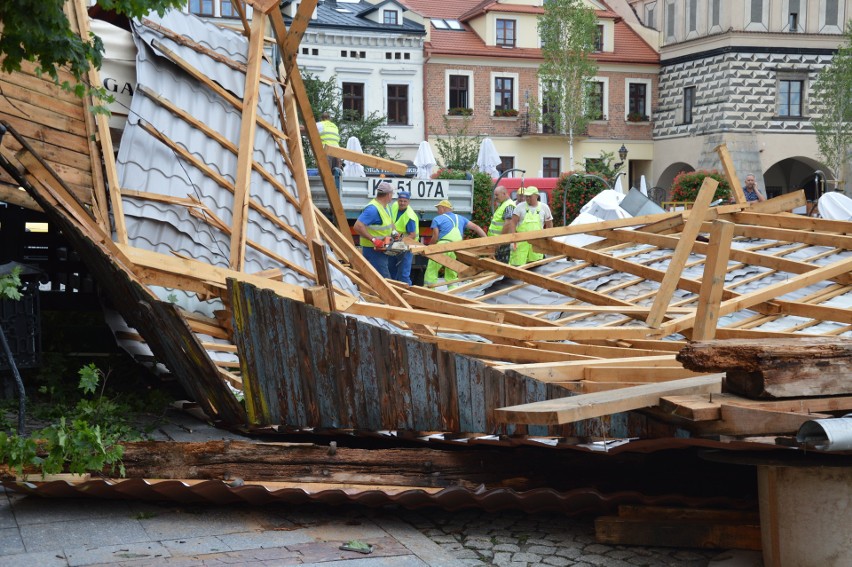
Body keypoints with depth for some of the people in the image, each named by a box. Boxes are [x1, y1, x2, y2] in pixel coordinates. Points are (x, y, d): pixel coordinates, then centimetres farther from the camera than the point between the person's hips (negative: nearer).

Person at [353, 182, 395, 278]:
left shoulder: (386, 206, 10)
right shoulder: (373, 209, -22)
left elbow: (390, 221, 29)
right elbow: (358, 226, -30)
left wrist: (393, 231, 8)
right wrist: (373, 239, -31)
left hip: (381, 249, 10)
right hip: (373, 250, -10)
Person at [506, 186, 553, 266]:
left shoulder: (544, 207, 7)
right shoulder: (520, 207, 1)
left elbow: (549, 225, 15)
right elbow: (513, 223, -4)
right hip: (521, 241, -2)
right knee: (517, 264, -9)